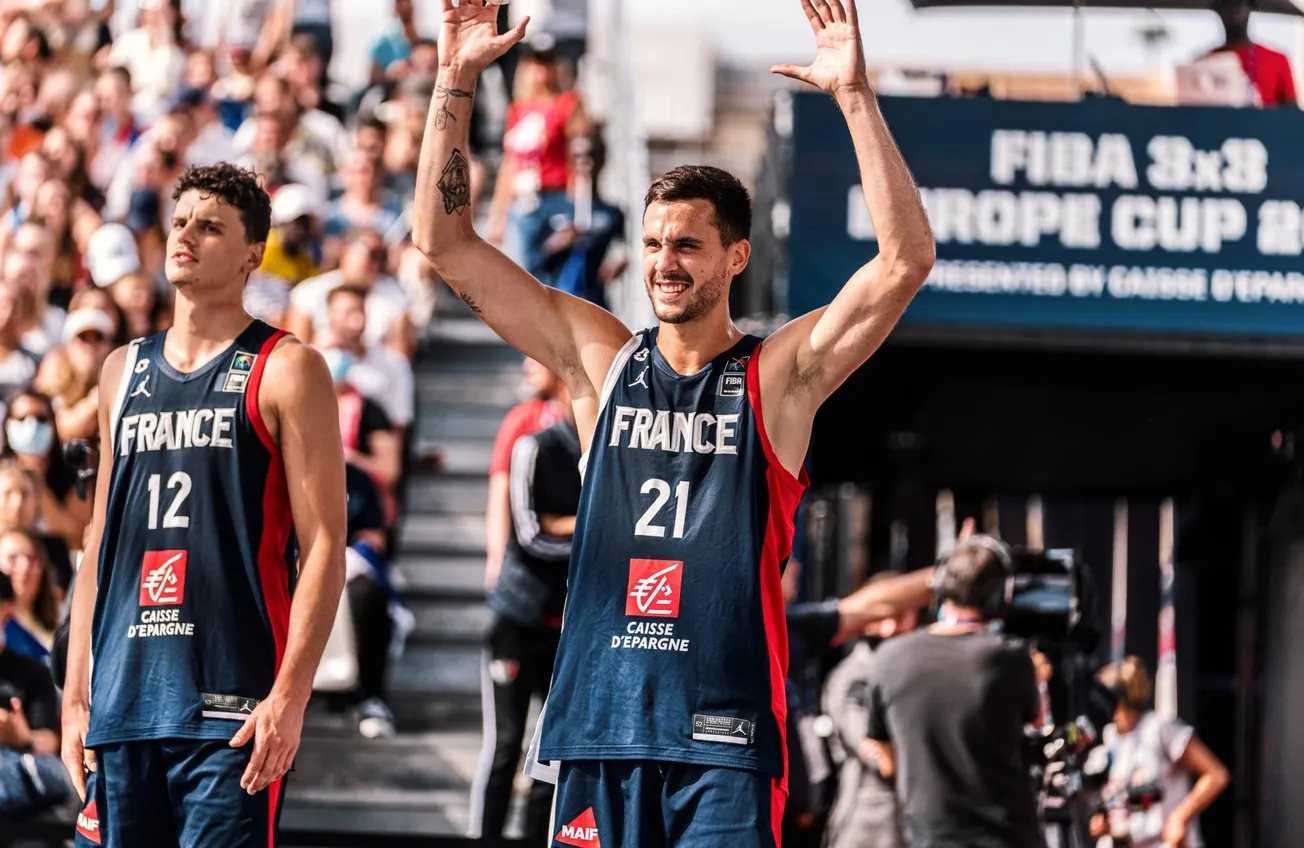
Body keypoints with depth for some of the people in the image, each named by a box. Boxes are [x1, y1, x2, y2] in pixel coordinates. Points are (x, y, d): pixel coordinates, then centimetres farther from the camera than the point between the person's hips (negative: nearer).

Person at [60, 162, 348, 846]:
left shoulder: (284, 370, 0)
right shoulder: (124, 372, 17)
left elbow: (324, 549, -6)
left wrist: (290, 696, -15)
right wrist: (76, 695, 13)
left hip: (232, 705, -5)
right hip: (125, 703, 5)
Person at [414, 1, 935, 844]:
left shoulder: (779, 376, 2)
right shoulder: (601, 360, 11)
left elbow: (907, 259, -11)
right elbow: (447, 243, 10)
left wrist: (855, 95, -17)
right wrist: (457, 81, 2)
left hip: (725, 729, -3)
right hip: (601, 710, 3)